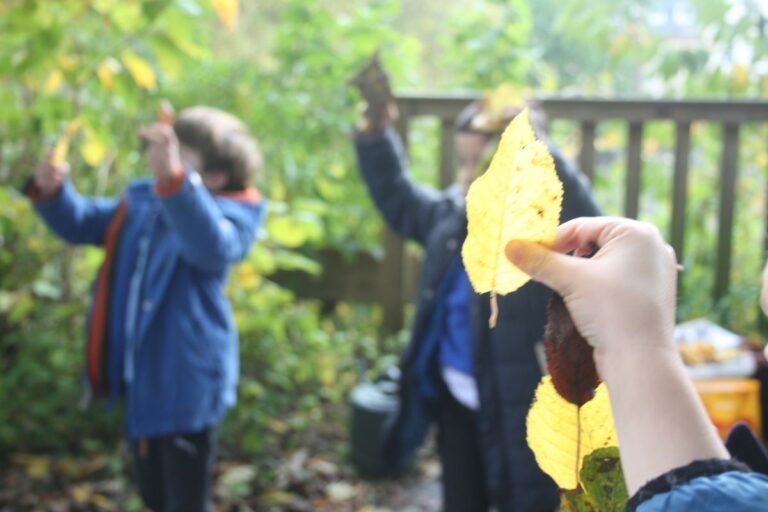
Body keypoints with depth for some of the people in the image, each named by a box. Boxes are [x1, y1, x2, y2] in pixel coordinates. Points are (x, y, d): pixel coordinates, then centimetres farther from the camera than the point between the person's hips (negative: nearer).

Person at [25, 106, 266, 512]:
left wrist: (174, 178, -56)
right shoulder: (142, 200, 5)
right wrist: (51, 191, -3)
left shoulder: (229, 213, -17)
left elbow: (212, 245, -42)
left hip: (187, 381, -8)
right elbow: (80, 223, 18)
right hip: (142, 378, 8)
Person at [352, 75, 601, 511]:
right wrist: (376, 135, 6)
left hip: (521, 409, -6)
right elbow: (398, 200, 17)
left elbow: (588, 225, -41)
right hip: (456, 398, 6)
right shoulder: (454, 214, 1)